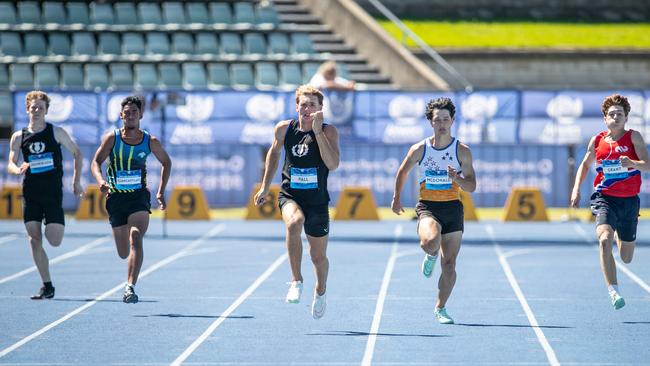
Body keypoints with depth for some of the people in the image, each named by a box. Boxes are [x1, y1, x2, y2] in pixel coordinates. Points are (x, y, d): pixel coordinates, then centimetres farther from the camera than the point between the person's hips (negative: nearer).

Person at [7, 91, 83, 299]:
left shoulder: (56, 133, 2)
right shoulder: (19, 137, 7)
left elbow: (77, 154, 11)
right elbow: (10, 164, 4)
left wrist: (76, 181, 7)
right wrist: (17, 169, -20)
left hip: (53, 194, -2)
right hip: (30, 194, 2)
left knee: (54, 241, -12)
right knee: (34, 239, -5)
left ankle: (58, 225, 26)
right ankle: (47, 286, 1)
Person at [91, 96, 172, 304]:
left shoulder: (150, 142, 0)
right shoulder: (112, 138, -3)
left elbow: (166, 163, 16)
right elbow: (96, 162, -5)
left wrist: (161, 192, 9)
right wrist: (101, 181, -26)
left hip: (139, 196, -1)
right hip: (116, 198, 1)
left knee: (136, 238, -26)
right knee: (123, 253, 6)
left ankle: (130, 286, -31)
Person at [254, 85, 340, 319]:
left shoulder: (328, 131, -12)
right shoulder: (284, 129, -4)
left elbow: (333, 164, -27)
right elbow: (274, 152, 16)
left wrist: (318, 132, -30)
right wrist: (265, 187, 15)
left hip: (317, 201, 0)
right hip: (290, 196, 0)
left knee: (318, 256, 12)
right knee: (294, 222, -36)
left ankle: (320, 291, 44)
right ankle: (296, 280, -24)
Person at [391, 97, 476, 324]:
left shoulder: (462, 151, -2)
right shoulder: (419, 149, -1)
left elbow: (471, 187, -2)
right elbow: (402, 172, 17)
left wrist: (456, 178, -21)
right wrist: (396, 198, 20)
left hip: (453, 208, 1)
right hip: (428, 206, -1)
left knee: (449, 265, 1)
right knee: (430, 242, -33)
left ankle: (440, 309, 18)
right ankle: (431, 256, 6)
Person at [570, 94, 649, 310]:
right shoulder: (597, 141, 2)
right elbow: (585, 165, 19)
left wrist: (632, 163, -35)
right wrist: (576, 189, 7)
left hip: (629, 201, 0)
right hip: (604, 199, 0)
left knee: (626, 258, 13)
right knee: (604, 240, -30)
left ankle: (620, 234, 52)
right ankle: (613, 291, -31)